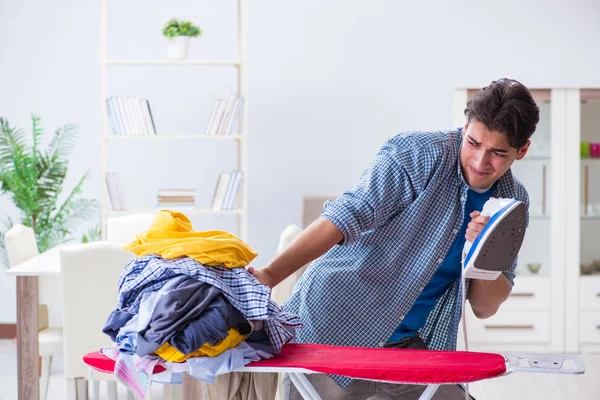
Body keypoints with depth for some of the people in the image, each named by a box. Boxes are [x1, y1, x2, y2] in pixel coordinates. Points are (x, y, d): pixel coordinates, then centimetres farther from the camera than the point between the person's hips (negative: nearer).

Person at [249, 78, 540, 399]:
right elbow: (344, 218, -21)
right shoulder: (416, 155, -15)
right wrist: (269, 275, -32)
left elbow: (485, 308, 4)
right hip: (333, 333, -5)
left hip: (415, 346, 5)